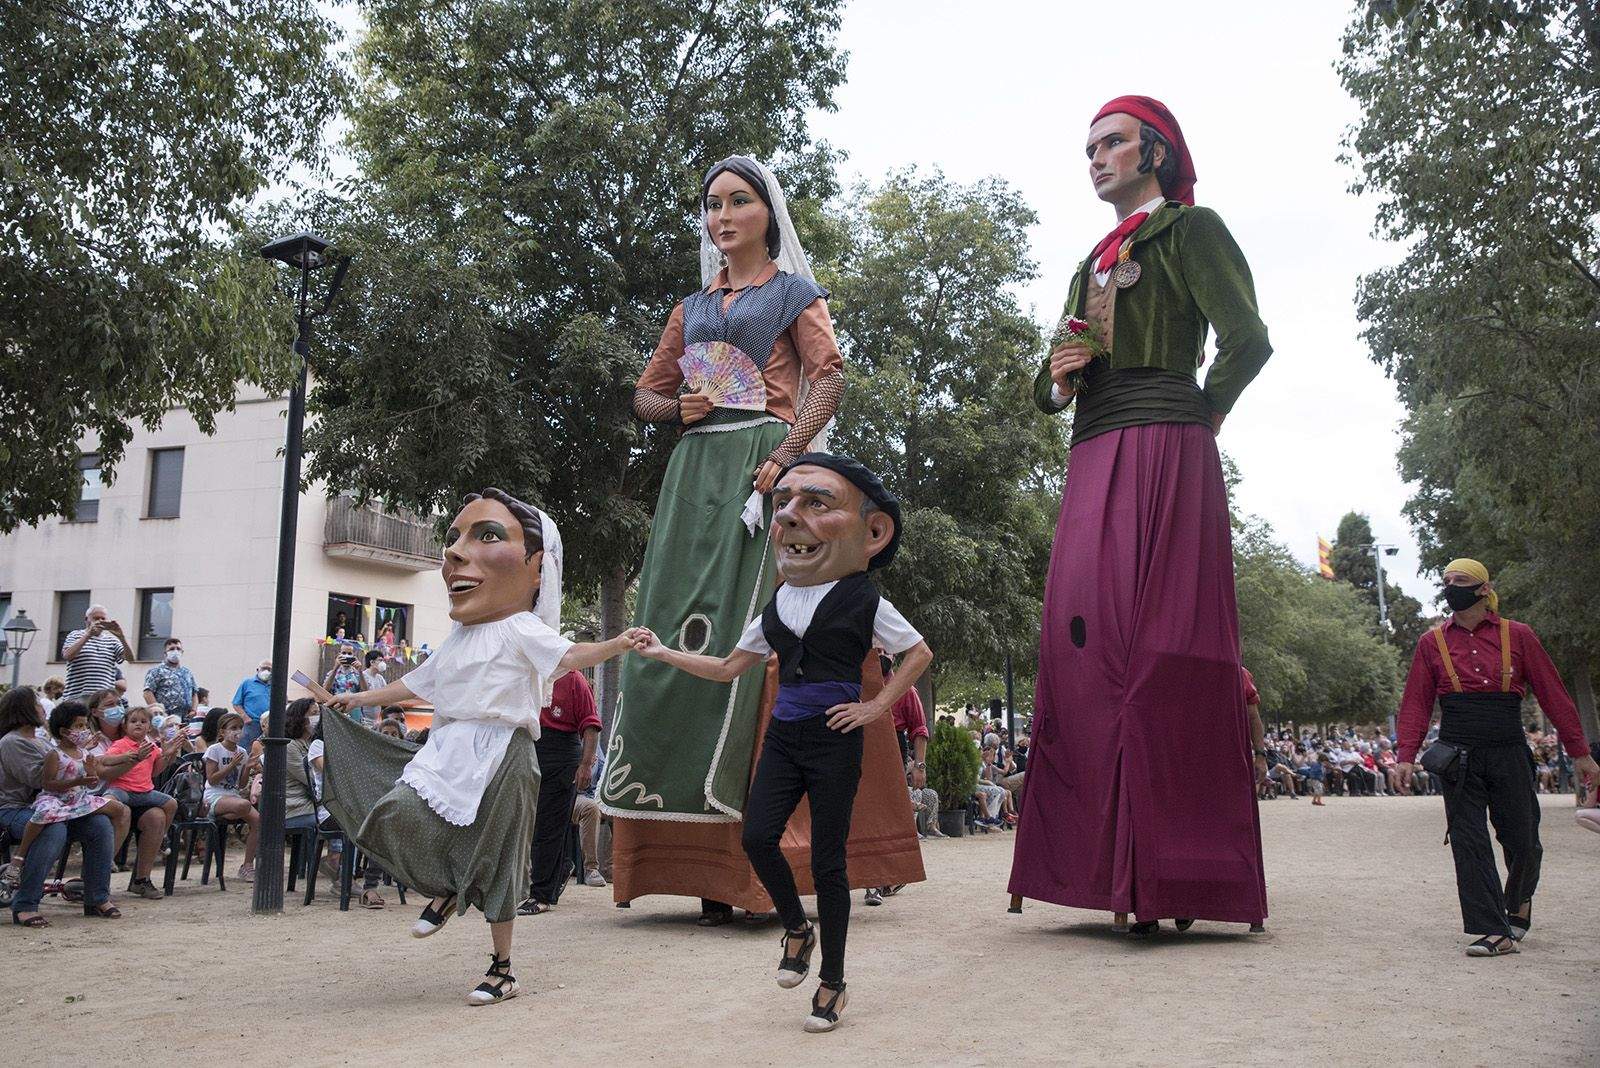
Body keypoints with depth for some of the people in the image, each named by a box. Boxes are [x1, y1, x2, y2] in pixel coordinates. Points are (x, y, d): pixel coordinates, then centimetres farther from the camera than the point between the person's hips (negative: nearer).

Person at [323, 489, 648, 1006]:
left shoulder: (521, 629, -7)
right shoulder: (458, 638, 16)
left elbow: (570, 655, -21)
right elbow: (417, 682, 29)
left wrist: (617, 644, -39)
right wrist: (362, 697, 37)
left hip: (498, 758, -6)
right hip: (449, 754, 6)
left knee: (494, 867, 0)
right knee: (395, 813, -14)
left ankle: (502, 969, 14)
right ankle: (444, 890, 13)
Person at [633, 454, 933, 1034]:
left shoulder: (866, 604, -5)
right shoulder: (776, 608, 8)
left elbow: (920, 653, 5)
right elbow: (728, 668, 18)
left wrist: (876, 706, -4)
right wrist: (663, 653, 18)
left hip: (834, 740, -4)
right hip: (784, 736, 4)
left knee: (827, 860, -1)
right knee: (757, 837, -9)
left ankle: (833, 982, 11)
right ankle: (797, 929, 17)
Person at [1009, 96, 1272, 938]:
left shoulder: (1190, 228, 5)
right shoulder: (1094, 264, 27)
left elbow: (1246, 340, -8)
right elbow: (1050, 391, 24)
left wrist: (1196, 419, 2)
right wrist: (1057, 375, 1)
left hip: (1162, 455, -7)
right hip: (1093, 461, 8)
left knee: (1154, 642, -14)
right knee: (1083, 642, -1)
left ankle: (1172, 875, -11)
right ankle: (1106, 860, 1)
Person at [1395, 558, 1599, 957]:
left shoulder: (1517, 636, 2)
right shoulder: (1432, 643, 5)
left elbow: (1553, 695, 4)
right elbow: (1415, 703, 4)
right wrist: (1406, 755, -6)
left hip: (1509, 754, 0)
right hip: (1458, 757, 1)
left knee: (1522, 840, 5)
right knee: (1468, 842, -5)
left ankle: (1519, 902, 36)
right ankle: (1495, 932, 1)